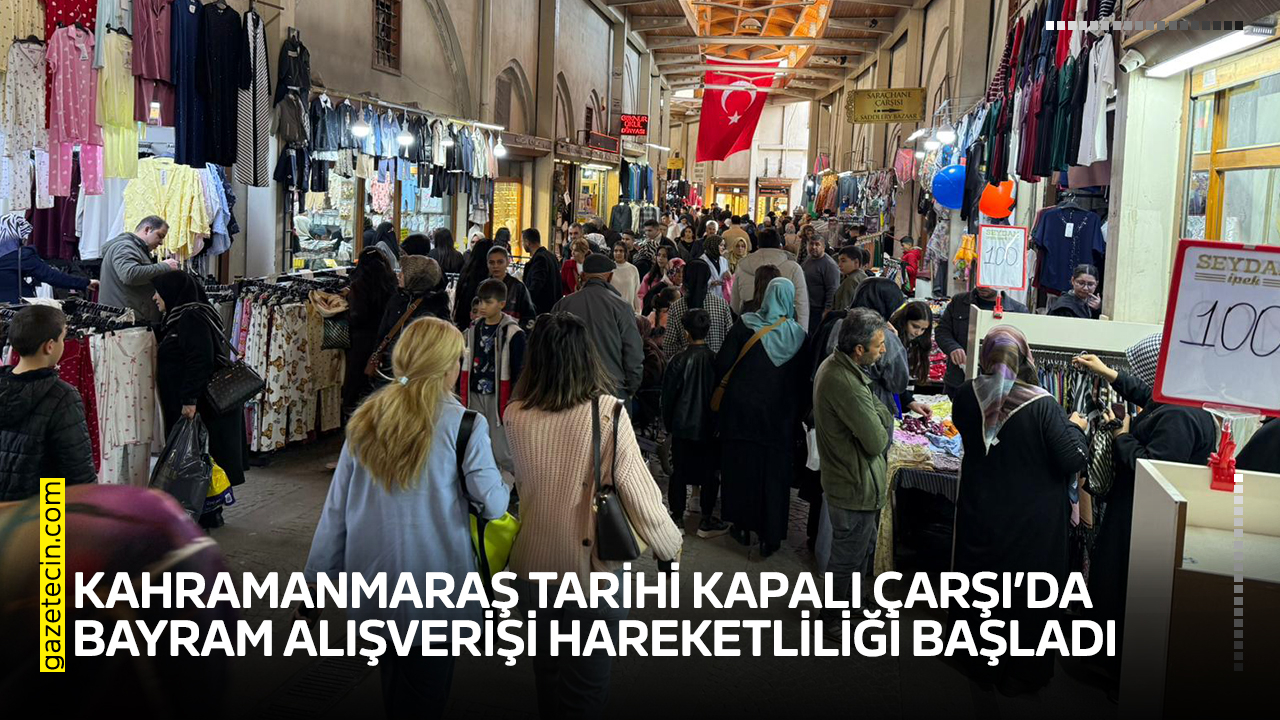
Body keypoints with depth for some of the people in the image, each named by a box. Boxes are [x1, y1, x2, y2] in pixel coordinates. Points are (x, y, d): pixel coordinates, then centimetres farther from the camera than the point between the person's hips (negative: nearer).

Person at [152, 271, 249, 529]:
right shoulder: (180, 317, 17)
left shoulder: (192, 317, -16)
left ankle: (209, 514, 5)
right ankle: (209, 513, 21)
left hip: (201, 406, -10)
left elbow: (200, 360, -25)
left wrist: (190, 399, -27)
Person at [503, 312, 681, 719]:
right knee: (587, 683, 16)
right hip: (592, 570, -3)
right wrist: (669, 547, -2)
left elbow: (523, 483, 2)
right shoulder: (606, 413, -19)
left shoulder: (515, 416, -10)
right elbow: (639, 492, -17)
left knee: (547, 673, 24)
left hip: (531, 569, 3)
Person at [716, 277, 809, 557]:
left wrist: (727, 386, 9)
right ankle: (769, 536, 11)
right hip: (778, 416, 1)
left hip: (741, 410, 0)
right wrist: (796, 415, 12)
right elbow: (802, 379, 0)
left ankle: (743, 526, 23)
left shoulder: (745, 324, -10)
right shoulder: (798, 334, -5)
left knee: (741, 465, 14)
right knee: (773, 472, 8)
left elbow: (722, 363, -11)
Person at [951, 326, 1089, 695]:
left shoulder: (967, 396, -13)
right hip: (1030, 524, -3)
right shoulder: (1042, 406, -25)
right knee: (1025, 595, 15)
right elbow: (1074, 461, -19)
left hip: (980, 515, 4)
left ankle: (983, 665, 39)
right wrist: (1075, 427, -1)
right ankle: (1021, 674, 31)